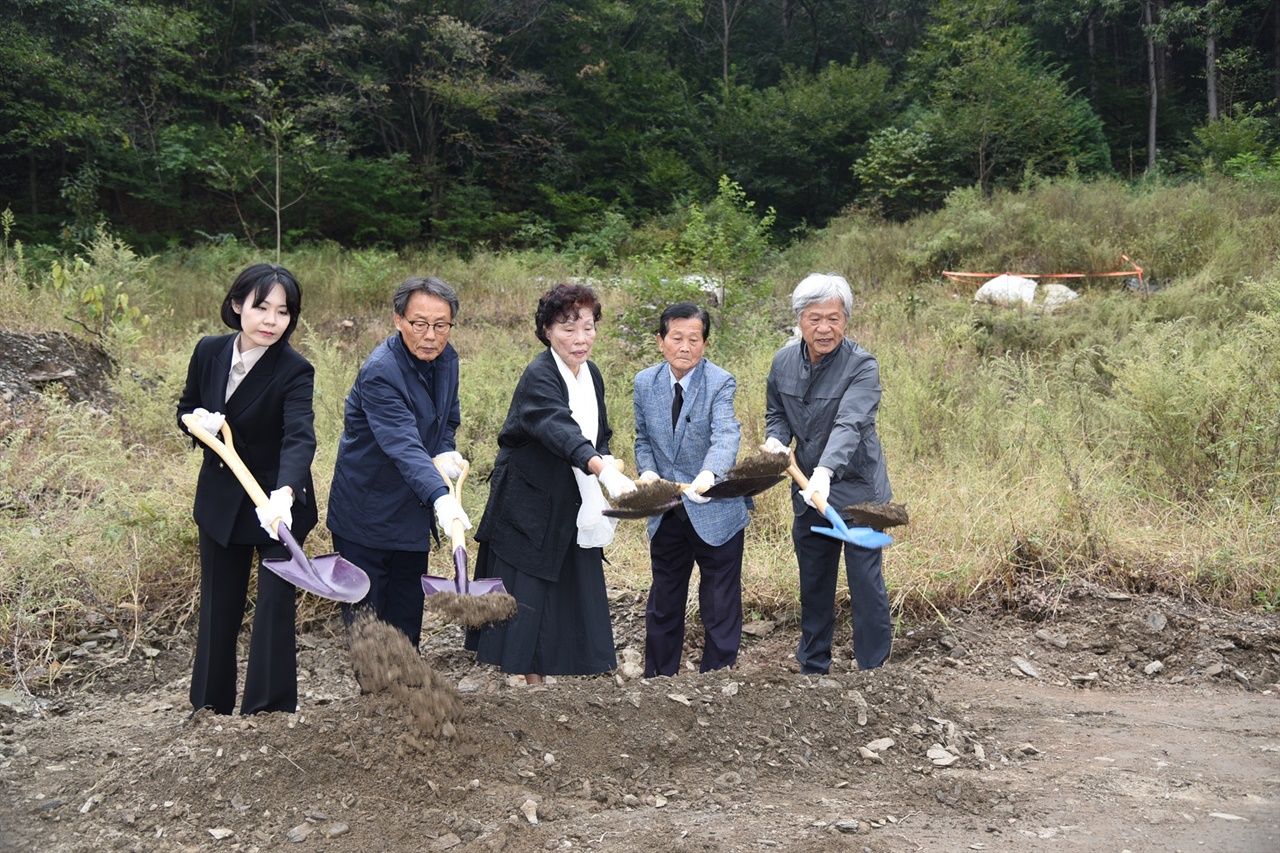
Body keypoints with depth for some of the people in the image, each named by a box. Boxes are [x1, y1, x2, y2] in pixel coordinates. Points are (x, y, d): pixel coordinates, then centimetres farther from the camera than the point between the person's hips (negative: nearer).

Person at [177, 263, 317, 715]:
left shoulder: (294, 371, -20)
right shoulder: (209, 352, -6)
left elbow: (300, 439, -34)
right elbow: (186, 409, 11)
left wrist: (284, 495, -53)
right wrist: (198, 421, -15)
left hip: (276, 505, -4)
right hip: (219, 500, 5)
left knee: (275, 606, -1)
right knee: (218, 607, 15)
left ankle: (269, 712, 12)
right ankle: (210, 708, 31)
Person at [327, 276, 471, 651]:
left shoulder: (446, 358, -2)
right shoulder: (379, 372, -27)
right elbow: (403, 445, -39)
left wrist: (446, 453, -7)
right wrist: (440, 497, -53)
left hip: (413, 514, 7)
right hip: (366, 515, -7)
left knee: (407, 619, 16)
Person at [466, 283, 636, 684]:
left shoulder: (591, 374, 5)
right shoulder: (538, 377, -20)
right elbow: (560, 429, -39)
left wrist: (611, 471, -4)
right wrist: (604, 470, -55)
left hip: (573, 509, 8)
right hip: (528, 509, -7)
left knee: (572, 600, 9)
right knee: (526, 599, -1)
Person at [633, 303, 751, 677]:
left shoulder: (720, 383, -14)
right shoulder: (645, 382, 0)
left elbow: (726, 437, -30)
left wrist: (708, 474, -50)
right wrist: (648, 471, -11)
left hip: (716, 513, -4)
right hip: (666, 515, 4)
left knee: (720, 610, 4)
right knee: (662, 607, 17)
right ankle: (658, 680, 33)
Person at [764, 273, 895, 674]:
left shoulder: (861, 365, -18)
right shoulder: (784, 361, 0)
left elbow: (849, 425, -31)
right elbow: (777, 413, 13)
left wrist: (825, 471, -47)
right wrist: (776, 440, -10)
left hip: (857, 489, -5)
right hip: (808, 491, 5)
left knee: (866, 582, -3)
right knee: (813, 584, 16)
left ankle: (873, 671, 10)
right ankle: (812, 668, 29)